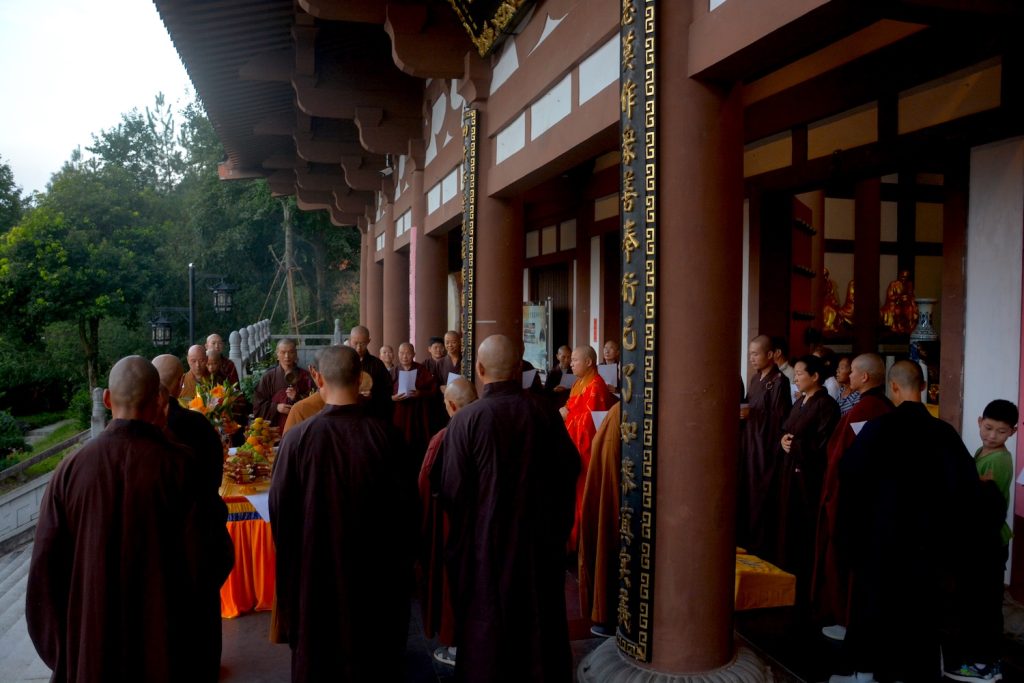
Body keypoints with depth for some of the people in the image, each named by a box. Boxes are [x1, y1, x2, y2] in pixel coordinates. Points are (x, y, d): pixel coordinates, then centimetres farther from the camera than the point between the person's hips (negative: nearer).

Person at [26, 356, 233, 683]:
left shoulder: (70, 469, -10)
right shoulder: (180, 464, -18)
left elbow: (45, 568, -4)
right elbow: (211, 558, -16)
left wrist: (61, 654, 8)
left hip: (91, 650, 3)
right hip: (170, 644, -2)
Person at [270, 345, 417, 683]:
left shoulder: (297, 438, -18)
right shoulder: (386, 435, -17)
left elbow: (280, 510, -9)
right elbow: (405, 504, -8)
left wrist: (291, 563, 10)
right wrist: (401, 563, 8)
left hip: (314, 567, 0)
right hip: (376, 568, 1)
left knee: (318, 654, 20)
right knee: (374, 652, 20)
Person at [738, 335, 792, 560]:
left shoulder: (779, 382, -10)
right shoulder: (754, 380, 14)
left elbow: (781, 418, -13)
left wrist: (753, 413, -21)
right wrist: (741, 412, 0)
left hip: (766, 449, -7)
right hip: (749, 446, 7)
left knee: (761, 499, -2)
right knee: (744, 496, 8)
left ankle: (762, 548, 8)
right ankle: (745, 541, 19)